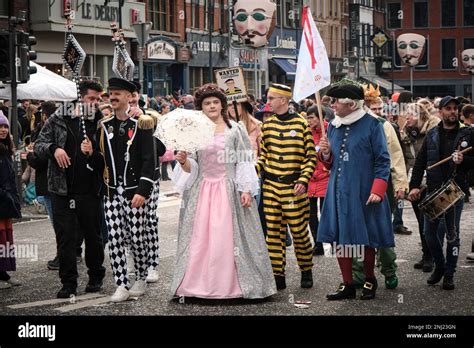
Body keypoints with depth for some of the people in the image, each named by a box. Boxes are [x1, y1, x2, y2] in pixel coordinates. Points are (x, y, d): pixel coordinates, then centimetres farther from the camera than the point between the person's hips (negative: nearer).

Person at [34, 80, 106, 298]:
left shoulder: (99, 125, 5)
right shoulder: (58, 120, 4)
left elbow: (105, 161, 3)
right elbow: (38, 146, 2)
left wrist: (92, 154, -17)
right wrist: (53, 148, -18)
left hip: (89, 191, 1)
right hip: (62, 190, -1)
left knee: (93, 236, 9)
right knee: (65, 238, 0)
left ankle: (96, 277, 26)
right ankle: (69, 284, 8)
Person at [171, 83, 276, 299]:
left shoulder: (235, 130, 4)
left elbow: (244, 162, 1)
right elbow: (191, 168, 9)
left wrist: (246, 189, -8)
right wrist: (183, 161, -12)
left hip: (228, 190, -2)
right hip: (201, 191, 2)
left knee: (227, 238, -4)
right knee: (200, 239, -1)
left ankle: (230, 285, 3)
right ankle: (199, 286, 4)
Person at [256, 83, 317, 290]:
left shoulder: (301, 124, -4)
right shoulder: (267, 125, 9)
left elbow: (311, 157, -3)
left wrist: (303, 180, -13)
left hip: (293, 187, -4)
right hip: (270, 186, 4)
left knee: (299, 230, 0)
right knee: (273, 232, 3)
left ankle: (306, 271, 19)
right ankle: (278, 275, 10)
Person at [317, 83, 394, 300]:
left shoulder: (371, 125, -8)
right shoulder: (333, 126, 9)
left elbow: (382, 161, -7)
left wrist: (377, 190, -15)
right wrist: (325, 153, -5)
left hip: (363, 193, -5)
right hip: (339, 191, 5)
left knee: (365, 240, 5)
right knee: (340, 239, 5)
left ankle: (369, 281, 24)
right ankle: (347, 285, 16)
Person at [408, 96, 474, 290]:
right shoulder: (432, 135, 7)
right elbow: (420, 161, 6)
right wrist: (414, 185, -2)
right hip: (433, 192, 3)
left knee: (452, 234, 3)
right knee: (430, 233, 6)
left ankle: (449, 273, 14)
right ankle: (439, 266, 26)